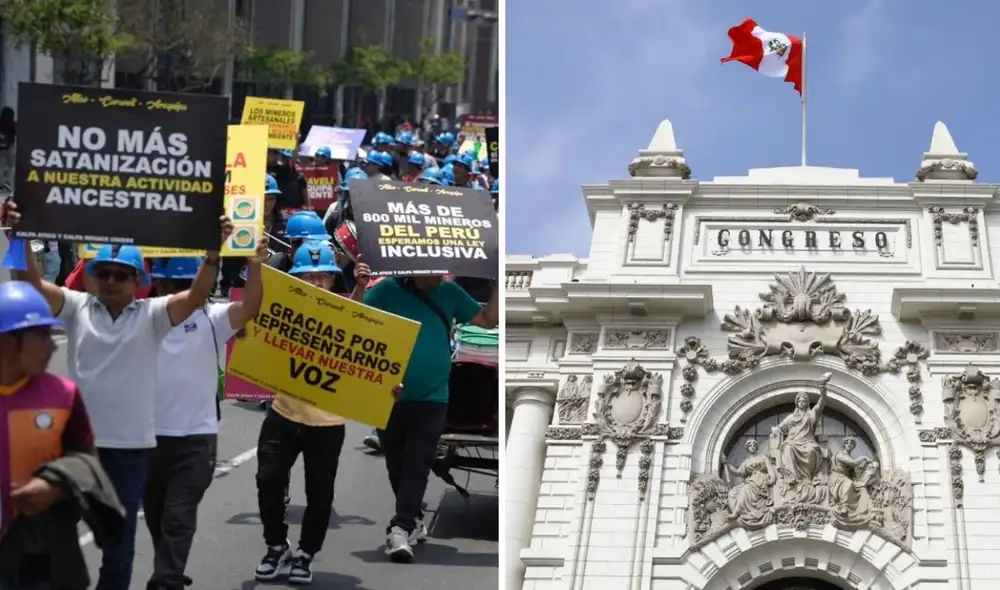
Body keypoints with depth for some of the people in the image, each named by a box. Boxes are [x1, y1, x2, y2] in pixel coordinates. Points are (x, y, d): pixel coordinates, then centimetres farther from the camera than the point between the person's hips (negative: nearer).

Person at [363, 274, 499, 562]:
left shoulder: (449, 292, 6)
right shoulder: (387, 290, -2)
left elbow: (488, 319, 12)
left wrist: (497, 286, 2)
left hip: (431, 399, 0)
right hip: (389, 396, 0)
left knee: (417, 465, -10)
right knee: (397, 464, 11)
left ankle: (400, 529, -15)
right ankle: (413, 521, 29)